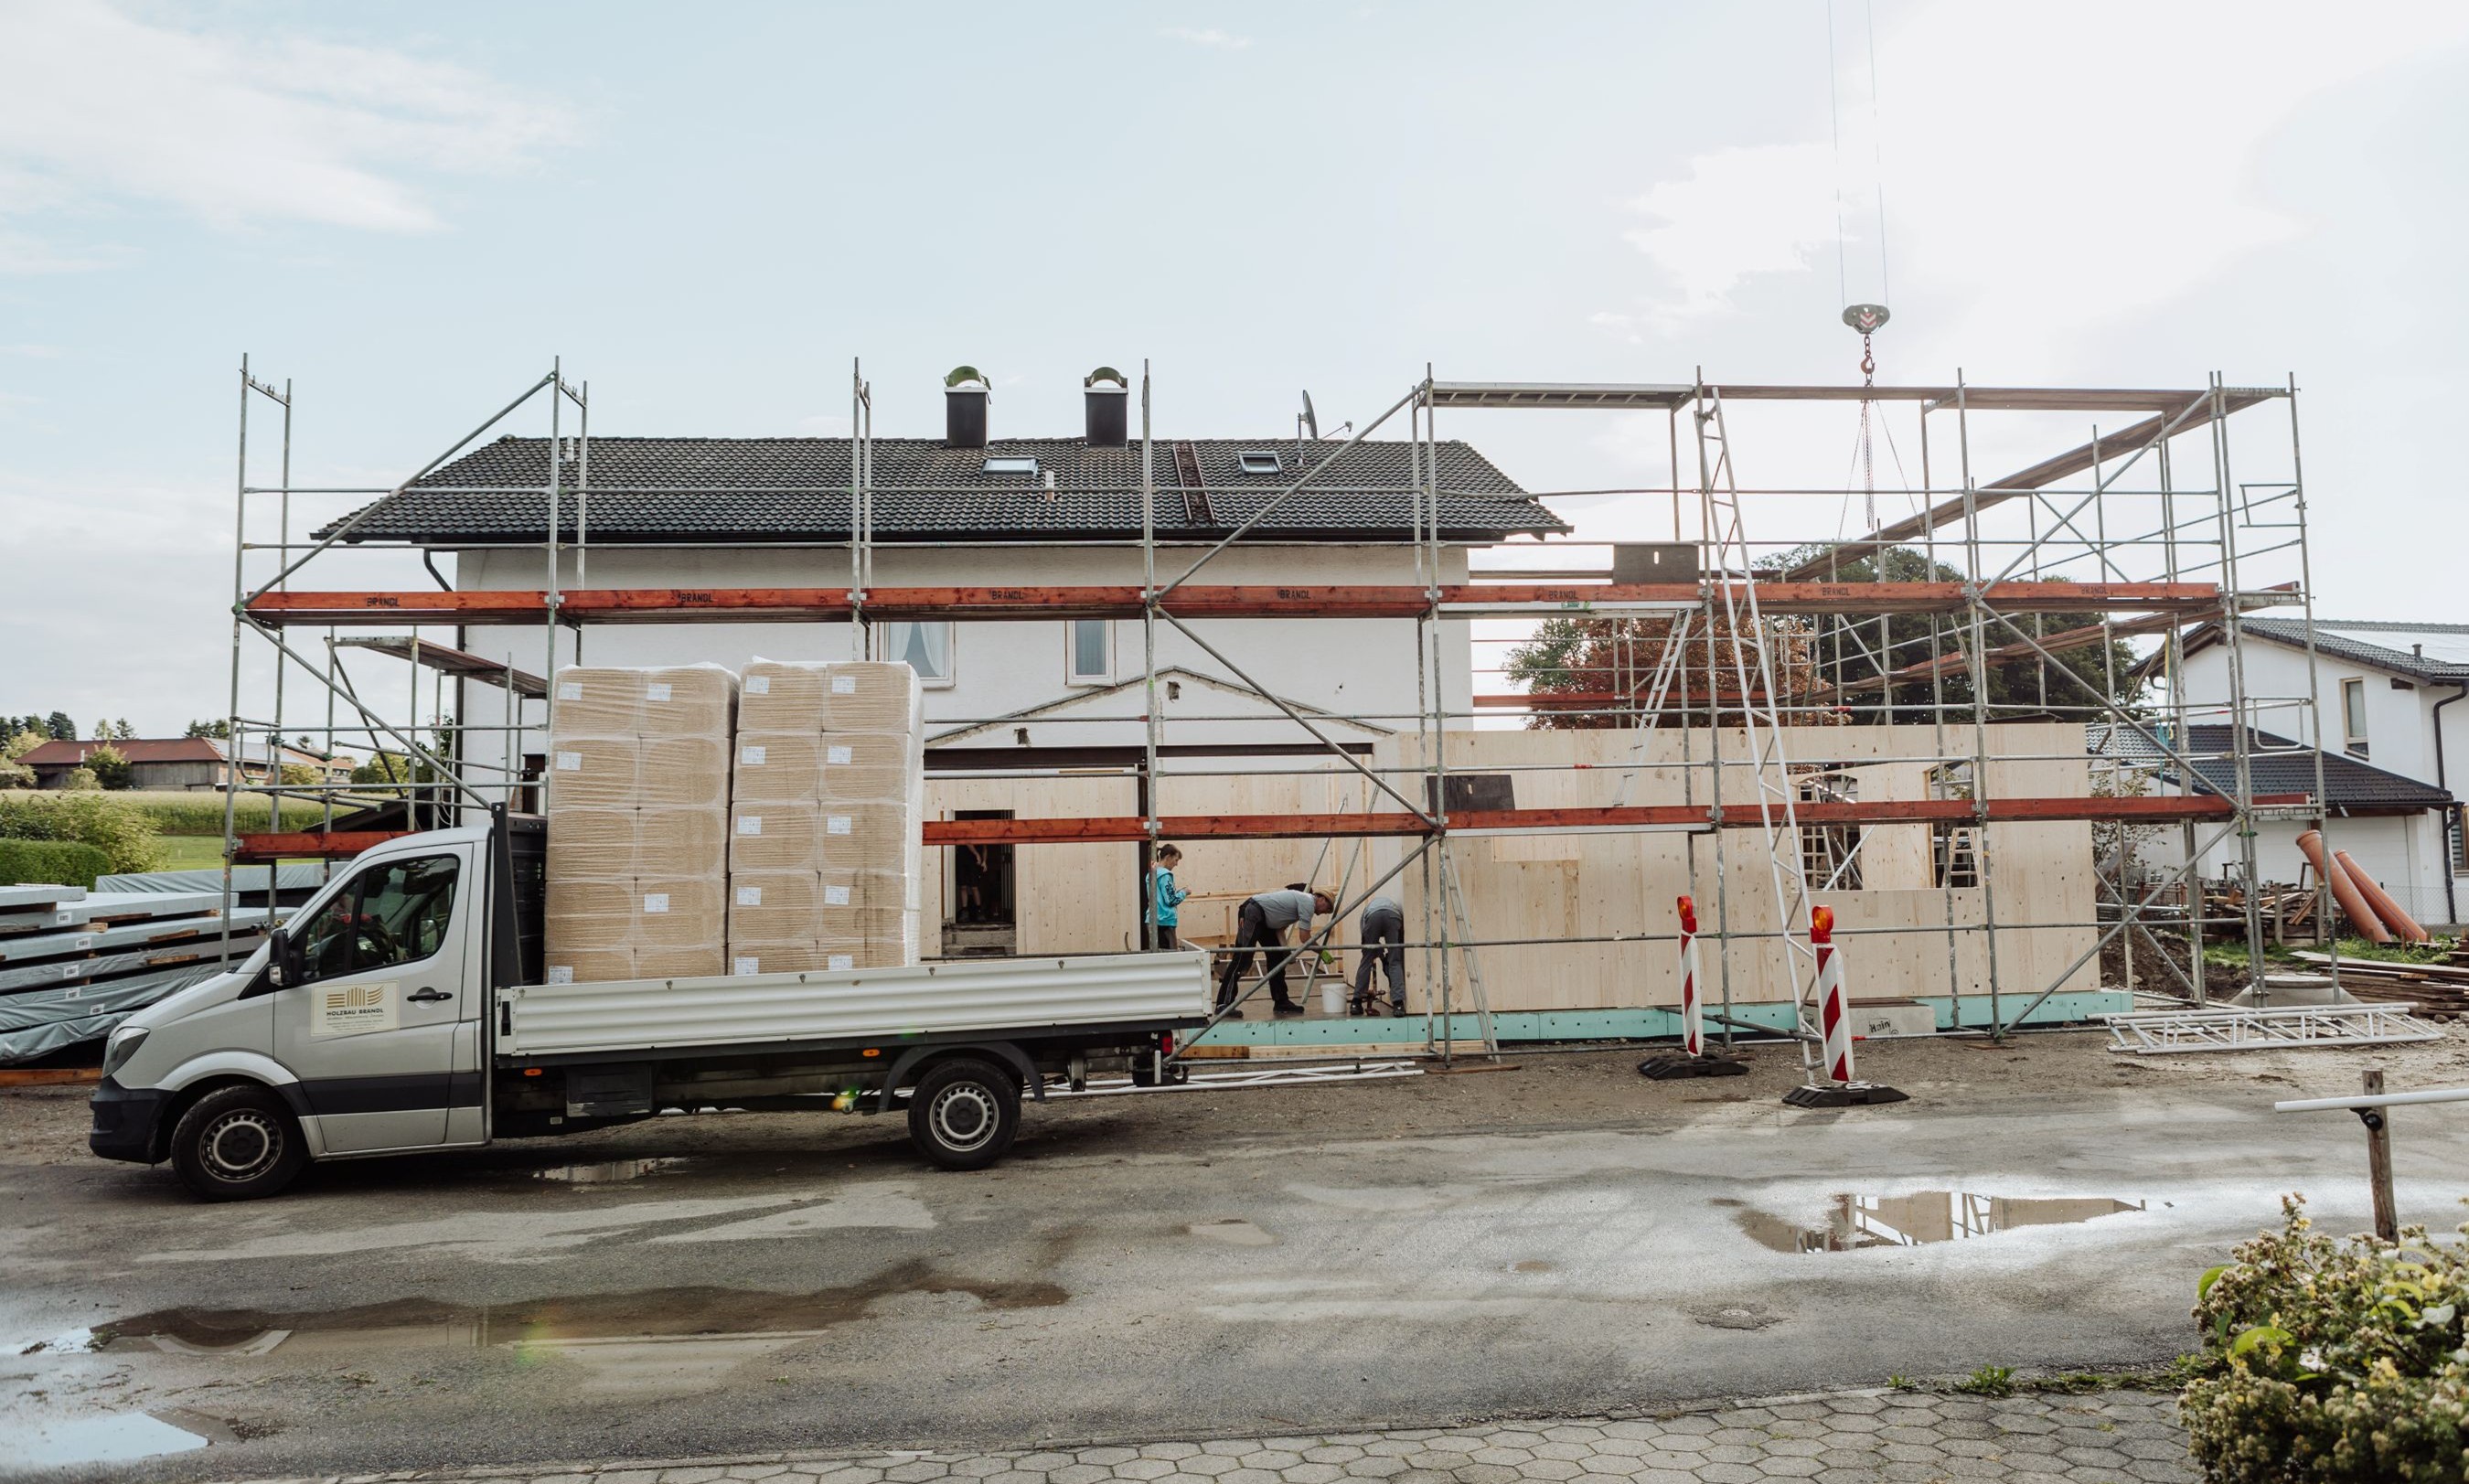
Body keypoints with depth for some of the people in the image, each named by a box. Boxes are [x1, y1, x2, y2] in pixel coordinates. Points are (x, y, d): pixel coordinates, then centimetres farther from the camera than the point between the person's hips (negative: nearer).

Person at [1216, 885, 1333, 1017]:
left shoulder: (1302, 900, 20)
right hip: (1252, 912, -11)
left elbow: (1280, 928, 15)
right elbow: (1304, 936, -12)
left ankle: (1282, 1002, 15)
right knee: (1242, 959, -13)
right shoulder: (1308, 903, -9)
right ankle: (1223, 1004, -14)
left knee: (1277, 957, 11)